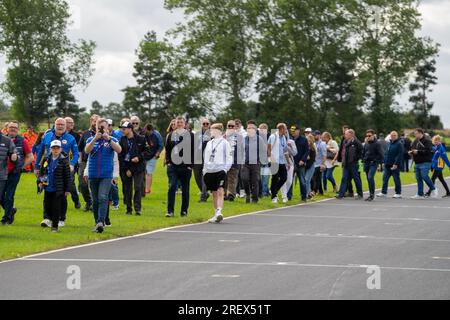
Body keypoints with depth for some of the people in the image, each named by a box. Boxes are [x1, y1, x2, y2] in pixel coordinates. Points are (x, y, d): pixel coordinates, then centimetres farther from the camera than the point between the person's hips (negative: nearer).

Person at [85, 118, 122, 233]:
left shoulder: (112, 140, 5)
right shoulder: (91, 140, 9)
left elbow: (119, 150, -12)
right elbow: (87, 150, -9)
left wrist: (108, 139, -21)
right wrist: (95, 138, -22)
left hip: (106, 175, -3)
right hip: (93, 175, 3)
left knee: (103, 198, -17)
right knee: (95, 200, 8)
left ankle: (101, 222, -26)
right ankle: (97, 223, 17)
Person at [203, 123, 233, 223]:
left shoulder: (224, 143, 1)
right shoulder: (209, 143, 17)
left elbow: (229, 158, -1)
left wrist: (225, 169, -10)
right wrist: (205, 170, 13)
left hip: (220, 170, -6)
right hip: (210, 171, 6)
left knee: (220, 192, -16)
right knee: (214, 193, 9)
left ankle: (219, 212, -25)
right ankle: (216, 215, 15)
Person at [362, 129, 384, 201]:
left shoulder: (377, 144, -5)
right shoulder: (366, 144, 14)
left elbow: (381, 154, -8)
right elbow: (363, 153, 25)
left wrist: (379, 163, -14)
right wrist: (363, 160, 14)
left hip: (373, 163, -7)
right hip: (366, 163, 7)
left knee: (370, 177, -21)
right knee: (369, 179, 7)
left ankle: (372, 194, -16)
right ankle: (371, 195, 13)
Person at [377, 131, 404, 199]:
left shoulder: (399, 144, -8)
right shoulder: (389, 143, 16)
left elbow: (400, 155, -16)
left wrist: (396, 164, -22)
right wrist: (384, 162, 14)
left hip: (395, 165, -7)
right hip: (387, 165, 7)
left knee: (396, 179, 0)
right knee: (385, 179, 5)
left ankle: (398, 193, 8)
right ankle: (384, 192, 9)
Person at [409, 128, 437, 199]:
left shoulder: (427, 141, -9)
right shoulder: (415, 142, 15)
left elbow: (428, 151, -19)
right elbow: (412, 148, 26)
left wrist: (418, 152, -23)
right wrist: (411, 152, 2)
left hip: (425, 163, -8)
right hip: (417, 163, 8)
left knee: (424, 176, -15)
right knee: (419, 179, 5)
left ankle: (433, 189, 5)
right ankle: (420, 194, 9)